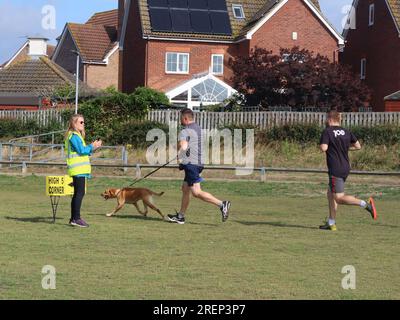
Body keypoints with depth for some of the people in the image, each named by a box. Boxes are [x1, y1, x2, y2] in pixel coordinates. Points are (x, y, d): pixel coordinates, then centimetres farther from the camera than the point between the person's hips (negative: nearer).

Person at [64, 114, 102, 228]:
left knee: (77, 194, 12)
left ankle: (74, 218, 16)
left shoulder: (77, 135, 20)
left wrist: (92, 147, 10)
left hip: (80, 170, 10)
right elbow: (81, 150, -17)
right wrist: (92, 146, -5)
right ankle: (76, 218, -13)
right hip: (78, 170, -10)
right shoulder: (74, 136, -11)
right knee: (80, 193, -12)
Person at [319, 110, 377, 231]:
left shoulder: (327, 132, -9)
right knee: (330, 194, 18)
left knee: (339, 198, -7)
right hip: (346, 168, 8)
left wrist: (321, 145, 2)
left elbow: (323, 148, -20)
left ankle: (365, 204, -23)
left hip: (335, 170, -8)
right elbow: (358, 146, 11)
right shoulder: (346, 132, 9)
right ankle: (331, 223, 19)